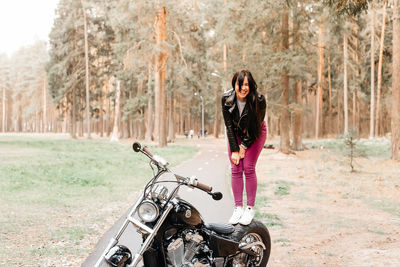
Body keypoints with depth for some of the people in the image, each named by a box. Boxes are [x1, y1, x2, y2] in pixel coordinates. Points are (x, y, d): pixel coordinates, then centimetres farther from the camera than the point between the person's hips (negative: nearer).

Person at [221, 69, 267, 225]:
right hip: (236, 133, 3)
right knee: (236, 169, -5)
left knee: (249, 168, -11)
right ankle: (238, 208, 0)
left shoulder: (259, 100, -27)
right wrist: (234, 150, -13)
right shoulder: (226, 99, -20)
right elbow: (229, 125, -13)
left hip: (255, 134, -2)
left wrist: (244, 147, -13)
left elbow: (256, 126, -18)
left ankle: (250, 208, -3)